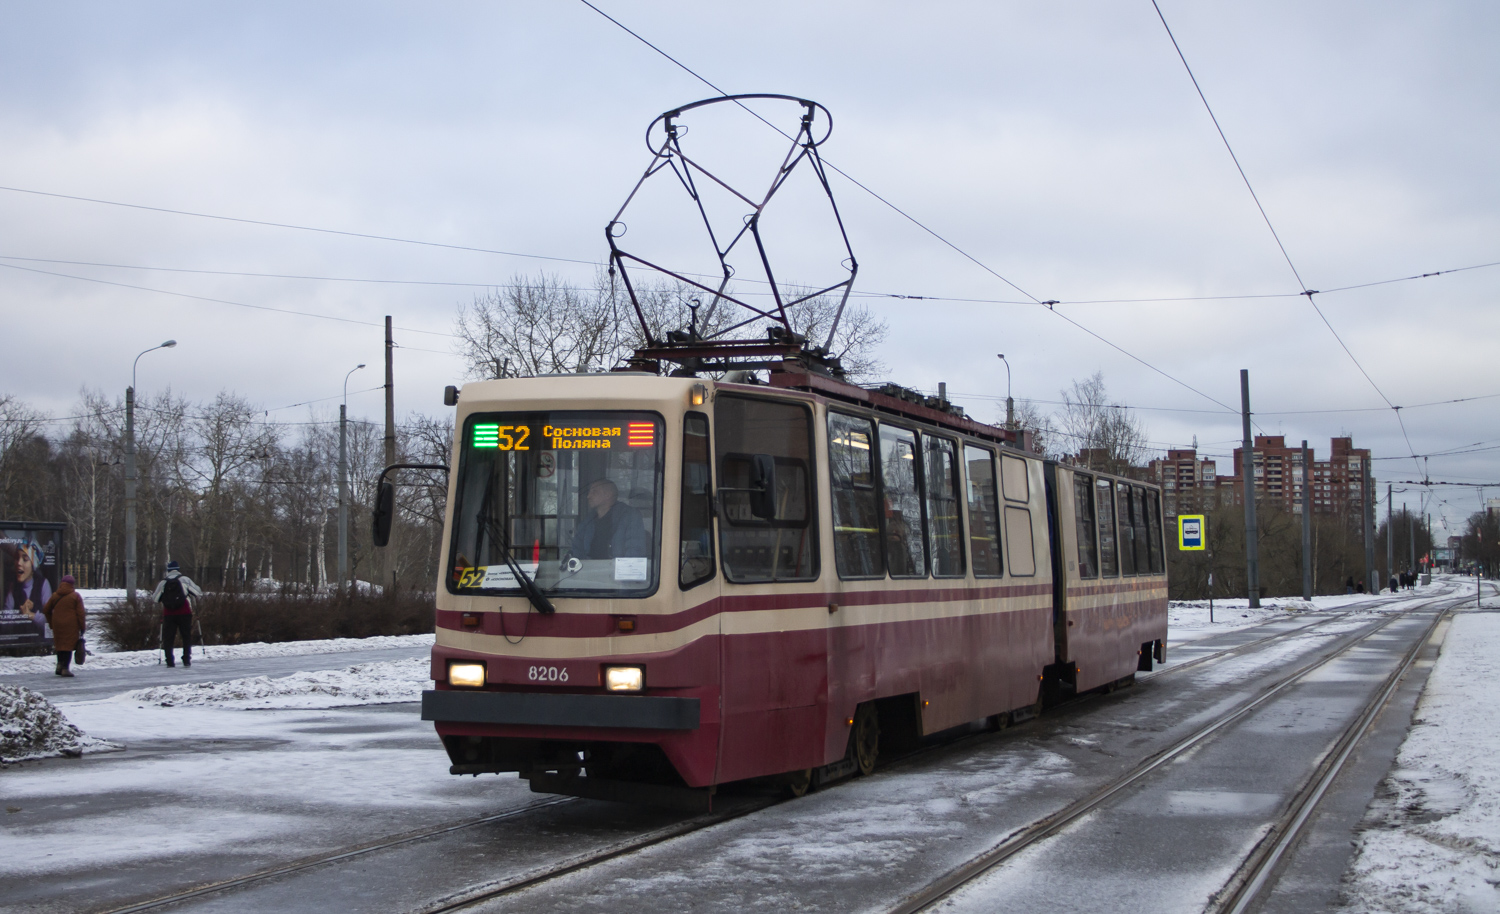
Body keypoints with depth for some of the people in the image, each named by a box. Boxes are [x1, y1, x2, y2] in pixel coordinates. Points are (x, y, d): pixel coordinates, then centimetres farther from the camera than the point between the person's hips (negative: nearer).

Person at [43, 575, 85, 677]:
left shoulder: (55, 596, 9)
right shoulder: (75, 596, -2)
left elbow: (46, 610, 13)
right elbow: (80, 613, -6)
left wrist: (51, 623, 21)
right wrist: (82, 627, 0)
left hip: (57, 625, 4)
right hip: (71, 626, -4)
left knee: (59, 644, 17)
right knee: (69, 645, -2)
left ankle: (60, 665, 15)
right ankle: (65, 668, -7)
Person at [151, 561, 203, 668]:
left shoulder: (163, 582, 7)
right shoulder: (184, 579, 1)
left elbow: (155, 598, 14)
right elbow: (198, 592, 3)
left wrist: (153, 593, 35)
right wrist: (201, 591, 25)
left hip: (168, 614, 1)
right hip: (184, 612, -1)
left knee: (168, 638, 6)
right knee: (187, 637, 7)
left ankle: (170, 661, -1)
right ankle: (187, 659, 1)